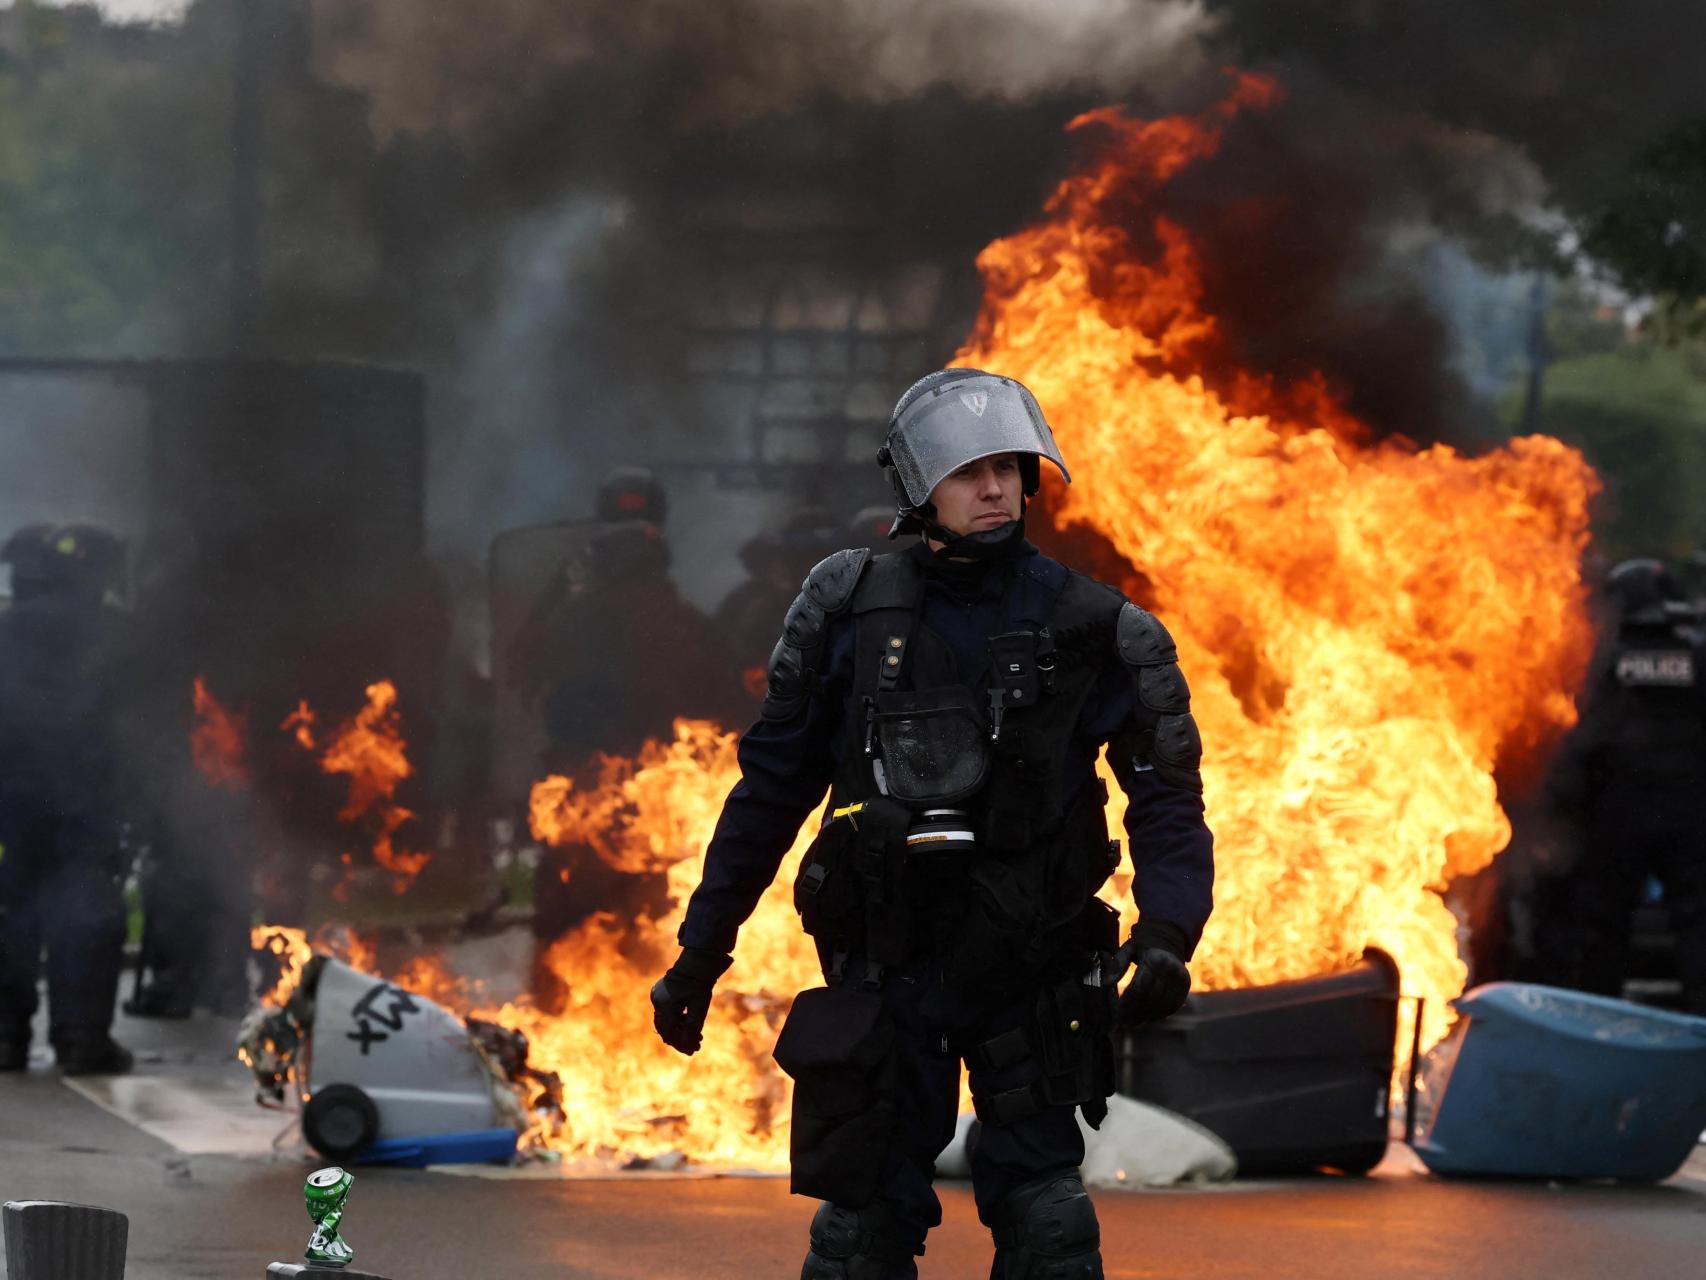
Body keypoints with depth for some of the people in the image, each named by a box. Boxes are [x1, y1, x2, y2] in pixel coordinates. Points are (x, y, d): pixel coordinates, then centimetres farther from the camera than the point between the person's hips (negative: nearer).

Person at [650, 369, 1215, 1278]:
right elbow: (771, 787, 6)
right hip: (883, 967, 1)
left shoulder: (1092, 630, -2)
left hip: (1032, 973, -1)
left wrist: (1166, 933, -19)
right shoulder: (849, 610, 0)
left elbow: (1167, 797, -2)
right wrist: (701, 949, 7)